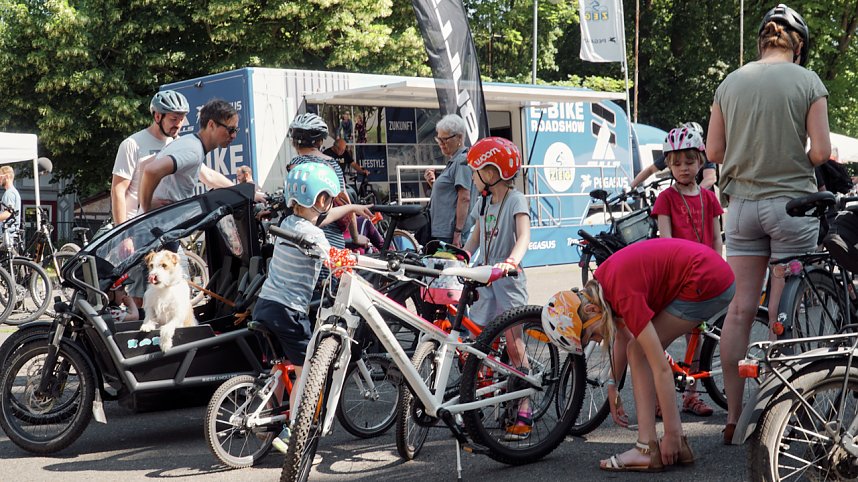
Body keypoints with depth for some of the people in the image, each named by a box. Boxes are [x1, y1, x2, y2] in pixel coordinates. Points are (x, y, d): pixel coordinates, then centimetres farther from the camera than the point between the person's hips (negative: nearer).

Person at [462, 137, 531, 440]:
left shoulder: (515, 200, -10)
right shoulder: (484, 202, 13)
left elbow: (523, 235, -24)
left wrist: (511, 261, -43)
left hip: (508, 282, -7)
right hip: (484, 281, 7)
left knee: (514, 347, -7)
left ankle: (524, 415, -2)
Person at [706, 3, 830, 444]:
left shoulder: (730, 82, 6)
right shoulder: (807, 82, -5)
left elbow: (713, 152, 7)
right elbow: (821, 151, -9)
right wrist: (796, 162, 11)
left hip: (741, 204, 3)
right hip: (791, 202, -3)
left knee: (739, 310, 5)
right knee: (783, 313, 1)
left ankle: (733, 416, 8)